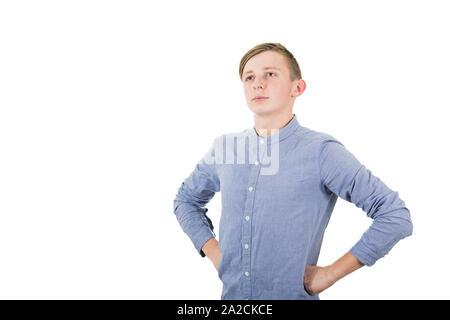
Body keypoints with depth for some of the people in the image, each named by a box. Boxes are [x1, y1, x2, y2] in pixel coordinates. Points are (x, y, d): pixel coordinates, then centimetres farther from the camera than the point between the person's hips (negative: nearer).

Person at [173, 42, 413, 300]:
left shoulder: (321, 151, -16)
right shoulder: (225, 149, -2)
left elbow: (396, 216, -17)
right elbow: (186, 199, 15)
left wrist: (330, 274, -14)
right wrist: (213, 252, 2)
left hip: (293, 294, -4)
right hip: (231, 293, 4)